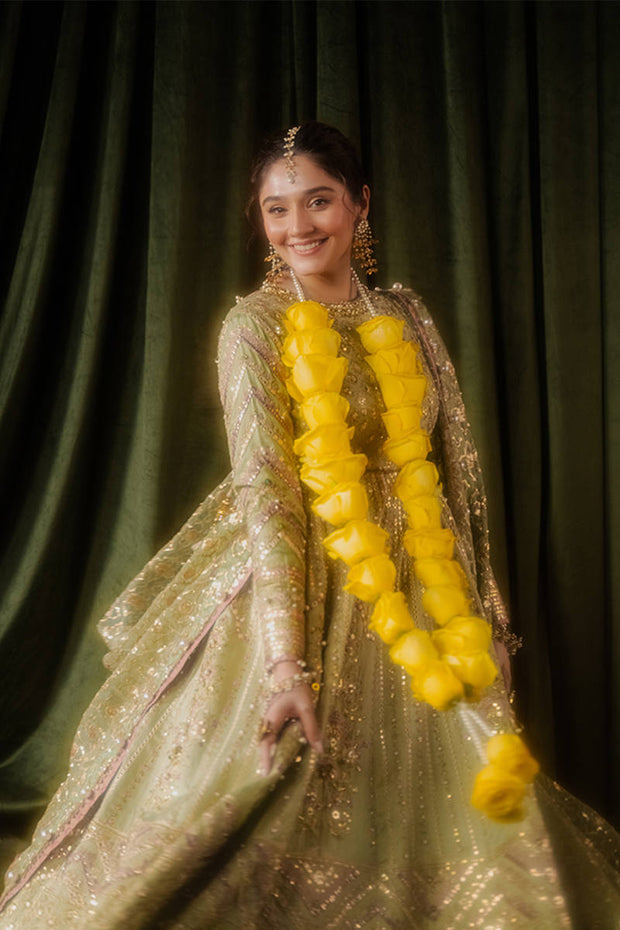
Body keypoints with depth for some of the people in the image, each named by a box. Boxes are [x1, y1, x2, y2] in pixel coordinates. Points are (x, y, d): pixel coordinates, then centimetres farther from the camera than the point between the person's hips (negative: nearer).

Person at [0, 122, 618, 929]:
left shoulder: (405, 315, 7)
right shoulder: (255, 325, -8)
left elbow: (455, 460, 12)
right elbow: (263, 485, -19)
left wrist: (479, 590, 7)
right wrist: (287, 660, -29)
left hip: (418, 593, 5)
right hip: (301, 587, -4)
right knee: (280, 823, -2)